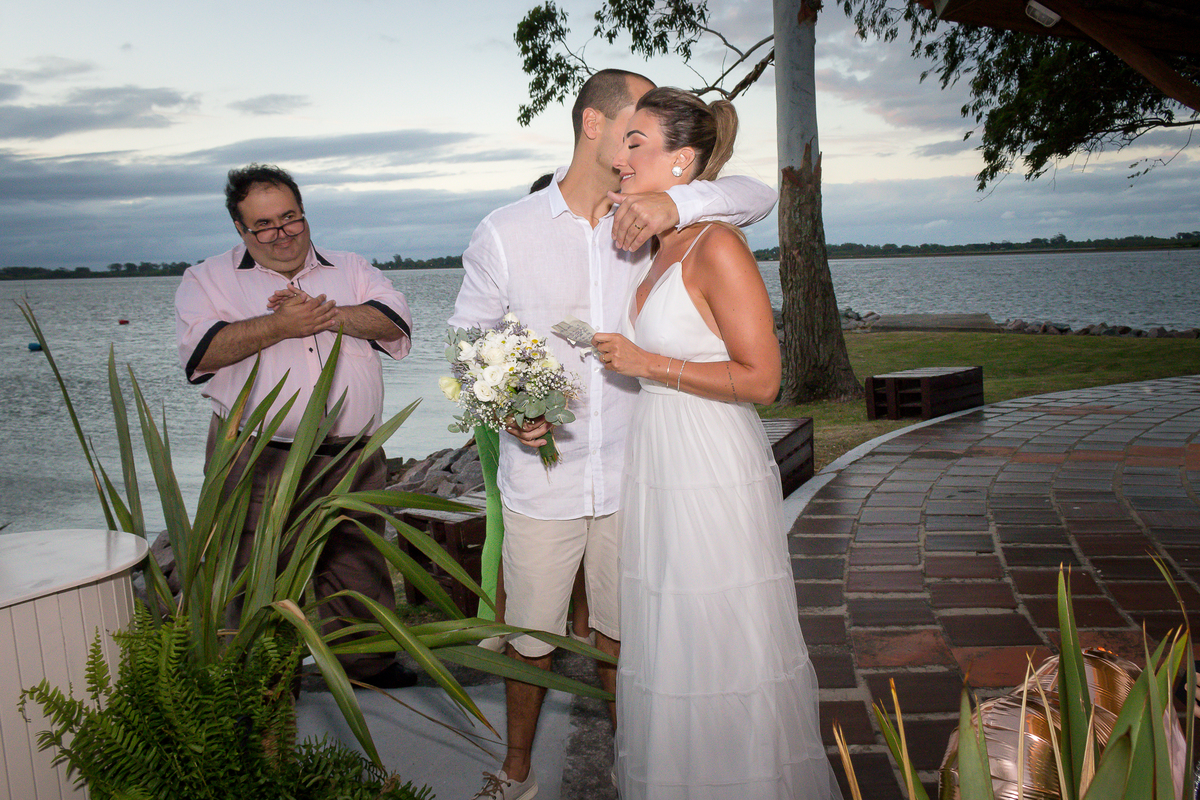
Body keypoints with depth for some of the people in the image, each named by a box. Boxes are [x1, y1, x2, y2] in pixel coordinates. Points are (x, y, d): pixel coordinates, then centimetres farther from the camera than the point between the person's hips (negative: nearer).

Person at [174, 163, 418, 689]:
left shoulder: (351, 270, 15)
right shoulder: (209, 279, 7)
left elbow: (395, 320, 1)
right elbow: (201, 349, -8)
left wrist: (326, 313, -12)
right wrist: (280, 324, -16)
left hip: (353, 460, 3)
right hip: (259, 461, -2)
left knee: (359, 566, 12)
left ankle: (369, 661, 29)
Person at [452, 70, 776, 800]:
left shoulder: (651, 224, 1)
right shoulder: (505, 232, -3)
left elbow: (759, 196, -3)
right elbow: (468, 337, 5)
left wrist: (675, 202, -22)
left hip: (630, 476, 2)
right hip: (541, 482, -1)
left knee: (623, 638, 14)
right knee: (531, 640, 11)